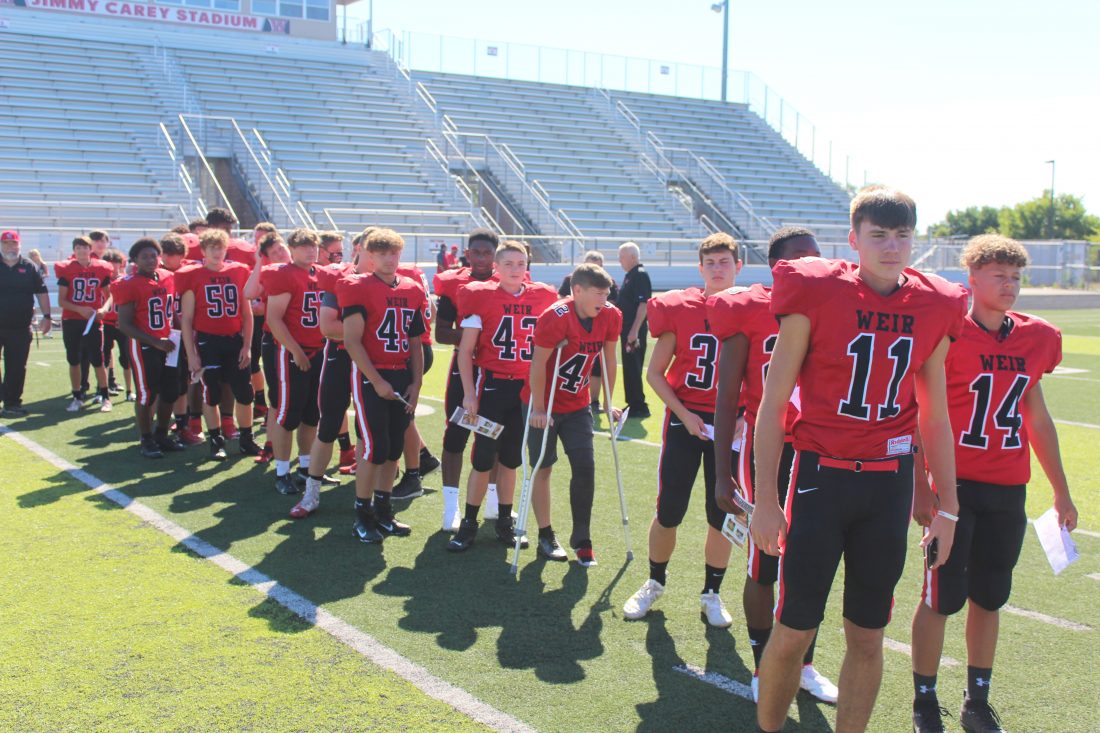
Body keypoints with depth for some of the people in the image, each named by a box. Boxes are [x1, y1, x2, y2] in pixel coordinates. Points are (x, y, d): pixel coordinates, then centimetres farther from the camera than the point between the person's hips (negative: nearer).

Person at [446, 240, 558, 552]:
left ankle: (505, 522, 24)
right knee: (483, 458, 1)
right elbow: (465, 351, -4)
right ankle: (469, 524, 14)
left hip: (527, 387, 3)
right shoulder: (481, 296, -6)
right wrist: (469, 393, -9)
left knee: (511, 458, 12)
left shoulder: (543, 297, 3)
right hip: (492, 385, -3)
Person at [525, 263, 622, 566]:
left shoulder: (610, 316, -8)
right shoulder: (555, 318, -24)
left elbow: (608, 361, 4)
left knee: (585, 467, -2)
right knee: (543, 468, 5)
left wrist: (608, 403, 9)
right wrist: (538, 409, -16)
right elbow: (538, 365, -19)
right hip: (545, 406, -4)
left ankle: (582, 540, 9)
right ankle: (546, 536, 19)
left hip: (577, 405, 4)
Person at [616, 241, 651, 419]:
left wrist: (634, 331, -24)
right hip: (627, 329, 10)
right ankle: (632, 404, 20)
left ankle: (639, 407, -3)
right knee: (629, 368, 13)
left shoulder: (640, 275, -13)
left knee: (633, 369, -7)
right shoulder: (629, 276, 16)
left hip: (635, 331, -10)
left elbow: (643, 304, -21)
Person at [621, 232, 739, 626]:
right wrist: (683, 413, -9)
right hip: (684, 420, -1)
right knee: (669, 512, 3)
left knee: (723, 515, 7)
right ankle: (655, 582, 28)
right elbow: (655, 373, 1)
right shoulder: (679, 307, -3)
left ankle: (711, 594, 25)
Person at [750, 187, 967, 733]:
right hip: (822, 476, -3)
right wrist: (765, 500, -9)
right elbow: (772, 405, -7)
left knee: (868, 636, 11)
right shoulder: (815, 295, -9)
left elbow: (934, 418, 12)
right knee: (793, 632, 2)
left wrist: (948, 507, 13)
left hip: (890, 483, 3)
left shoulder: (934, 309, 4)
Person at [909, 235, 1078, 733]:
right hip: (956, 486, -5)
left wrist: (1061, 491, 19)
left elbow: (1038, 418, 16)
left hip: (1008, 490, 5)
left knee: (989, 598, 13)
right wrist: (921, 487, -14)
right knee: (942, 597, 0)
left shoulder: (1036, 339, 8)